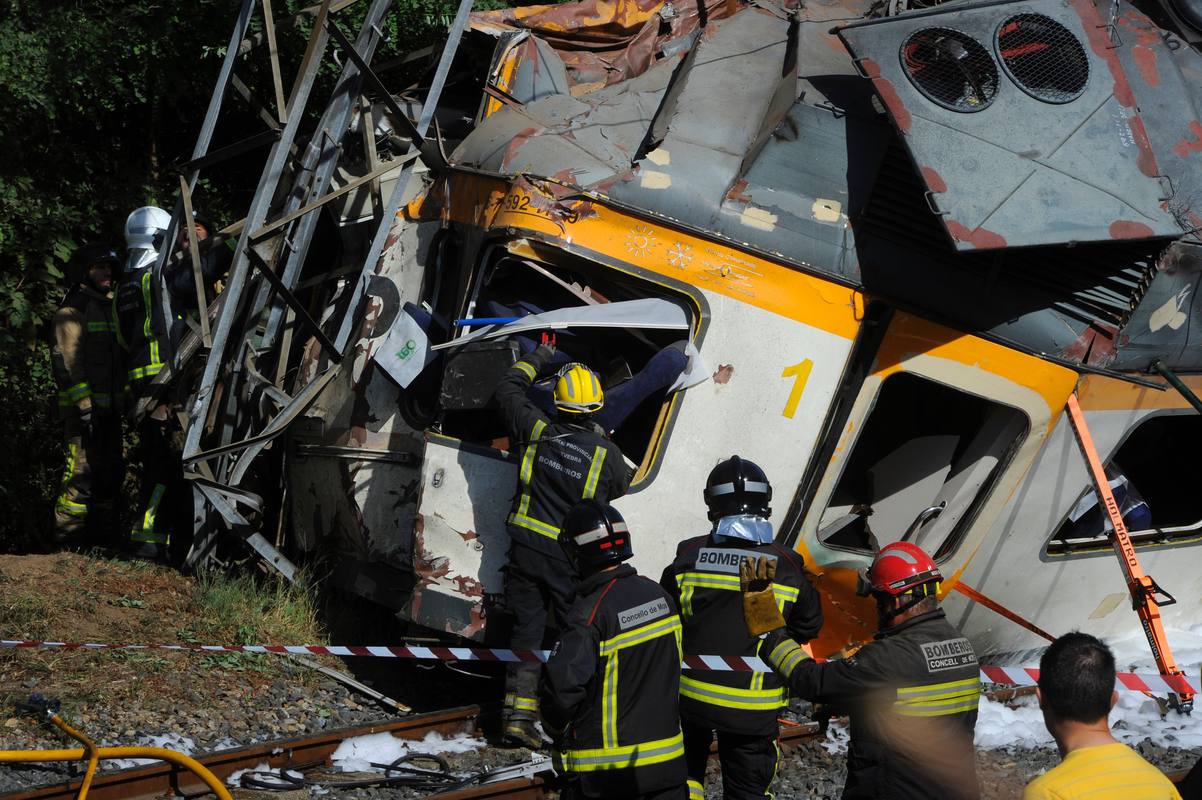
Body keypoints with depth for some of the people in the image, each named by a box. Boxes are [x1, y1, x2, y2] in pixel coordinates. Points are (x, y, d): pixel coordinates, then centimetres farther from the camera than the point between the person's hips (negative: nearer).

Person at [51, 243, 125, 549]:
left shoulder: (110, 304, 19)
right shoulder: (73, 308, -8)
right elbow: (66, 359, -16)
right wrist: (83, 404, -22)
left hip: (111, 406, 9)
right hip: (84, 407, -9)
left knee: (111, 472, 12)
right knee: (82, 470, -13)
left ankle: (102, 534, 21)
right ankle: (68, 538, -10)